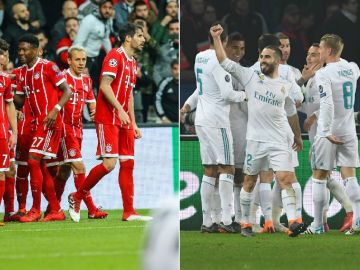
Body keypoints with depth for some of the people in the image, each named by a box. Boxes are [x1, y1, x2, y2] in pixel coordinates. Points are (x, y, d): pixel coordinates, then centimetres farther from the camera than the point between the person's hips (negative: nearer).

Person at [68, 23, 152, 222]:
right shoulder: (115, 56, -9)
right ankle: (76, 197, 2)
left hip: (124, 121, 9)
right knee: (109, 163, -14)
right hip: (108, 119, -9)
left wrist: (133, 123, 20)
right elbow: (104, 85, -18)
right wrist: (119, 110, -25)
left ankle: (129, 212, 3)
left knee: (127, 163, 3)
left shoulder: (133, 63, 18)